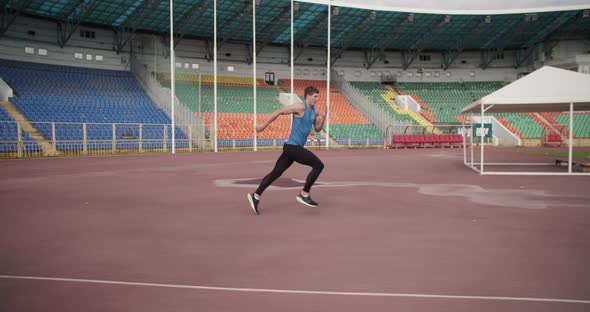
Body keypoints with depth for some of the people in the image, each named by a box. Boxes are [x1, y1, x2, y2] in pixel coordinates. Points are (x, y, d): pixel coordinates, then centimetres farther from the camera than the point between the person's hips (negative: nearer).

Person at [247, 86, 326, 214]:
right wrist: (263, 125, -8)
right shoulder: (300, 107, -12)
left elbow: (318, 129, 20)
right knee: (319, 165, -7)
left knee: (275, 173, 9)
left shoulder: (313, 110, 15)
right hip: (293, 147, -9)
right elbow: (279, 111, -10)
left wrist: (323, 118, 0)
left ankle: (256, 196, 13)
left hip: (291, 148, 9)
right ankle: (304, 195, 0)